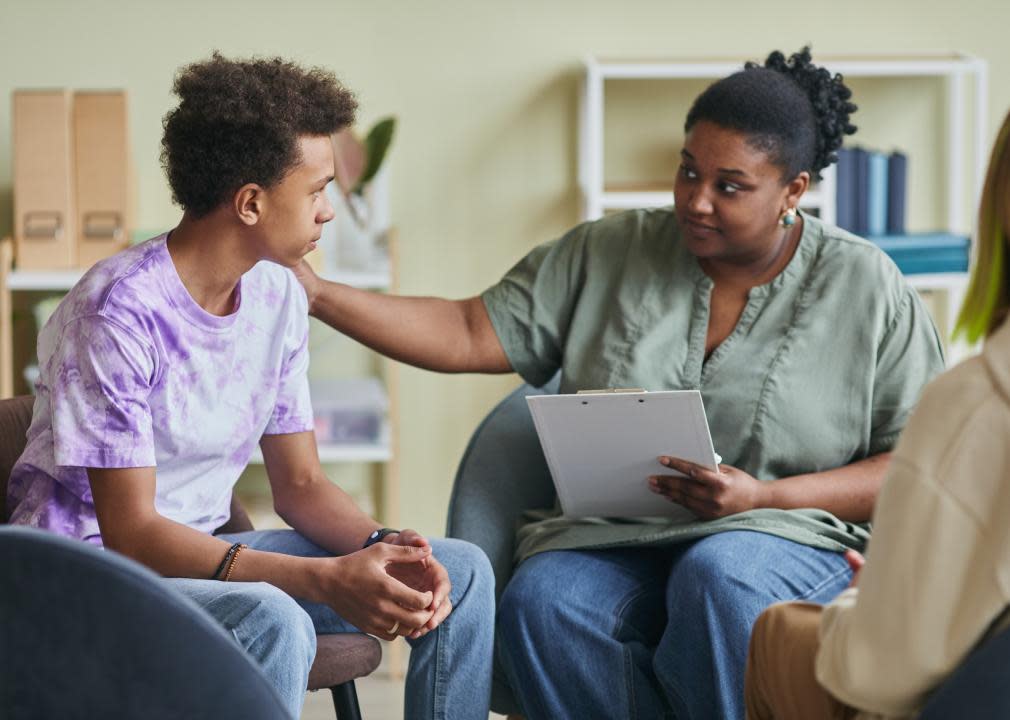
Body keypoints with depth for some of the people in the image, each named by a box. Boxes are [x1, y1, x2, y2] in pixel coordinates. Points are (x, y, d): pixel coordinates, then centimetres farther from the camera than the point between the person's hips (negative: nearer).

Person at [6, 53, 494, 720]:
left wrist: (382, 547, -16)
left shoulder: (278, 296, 3)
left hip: (202, 551, 8)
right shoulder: (117, 310, -22)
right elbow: (129, 529, -24)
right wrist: (326, 579, -33)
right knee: (271, 619, -37)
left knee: (460, 571, -4)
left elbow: (299, 483, 8)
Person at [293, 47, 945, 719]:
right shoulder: (607, 254, 8)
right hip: (611, 538, 3)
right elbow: (468, 336, 7)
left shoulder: (865, 287, 1)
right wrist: (318, 293, -5)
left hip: (787, 539, -2)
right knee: (539, 602, -31)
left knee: (718, 577, -38)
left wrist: (766, 497, -14)